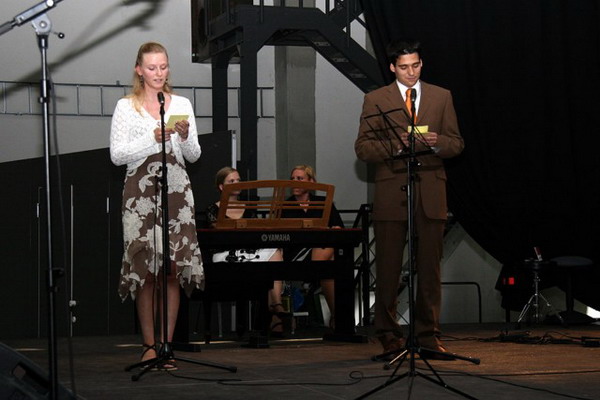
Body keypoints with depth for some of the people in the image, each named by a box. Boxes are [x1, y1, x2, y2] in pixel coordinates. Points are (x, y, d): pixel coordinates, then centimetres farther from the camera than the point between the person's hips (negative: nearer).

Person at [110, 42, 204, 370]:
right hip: (140, 190, -2)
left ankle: (166, 345, 0)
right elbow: (117, 154, -3)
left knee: (172, 269, -4)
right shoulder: (126, 107, 5)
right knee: (145, 269, -5)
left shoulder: (182, 105, 13)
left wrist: (185, 137, -8)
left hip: (176, 189, 2)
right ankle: (149, 345, 1)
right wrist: (153, 139, -13)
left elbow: (194, 156, 13)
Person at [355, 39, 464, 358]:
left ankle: (429, 335, 6)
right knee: (388, 269, -1)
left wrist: (437, 142, -10)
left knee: (429, 267, 1)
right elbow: (362, 147, 2)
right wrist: (396, 144, -14)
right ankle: (389, 335, 8)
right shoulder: (375, 100, 8)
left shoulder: (441, 97, 14)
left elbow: (456, 143, 12)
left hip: (430, 192, 2)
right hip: (391, 193, -2)